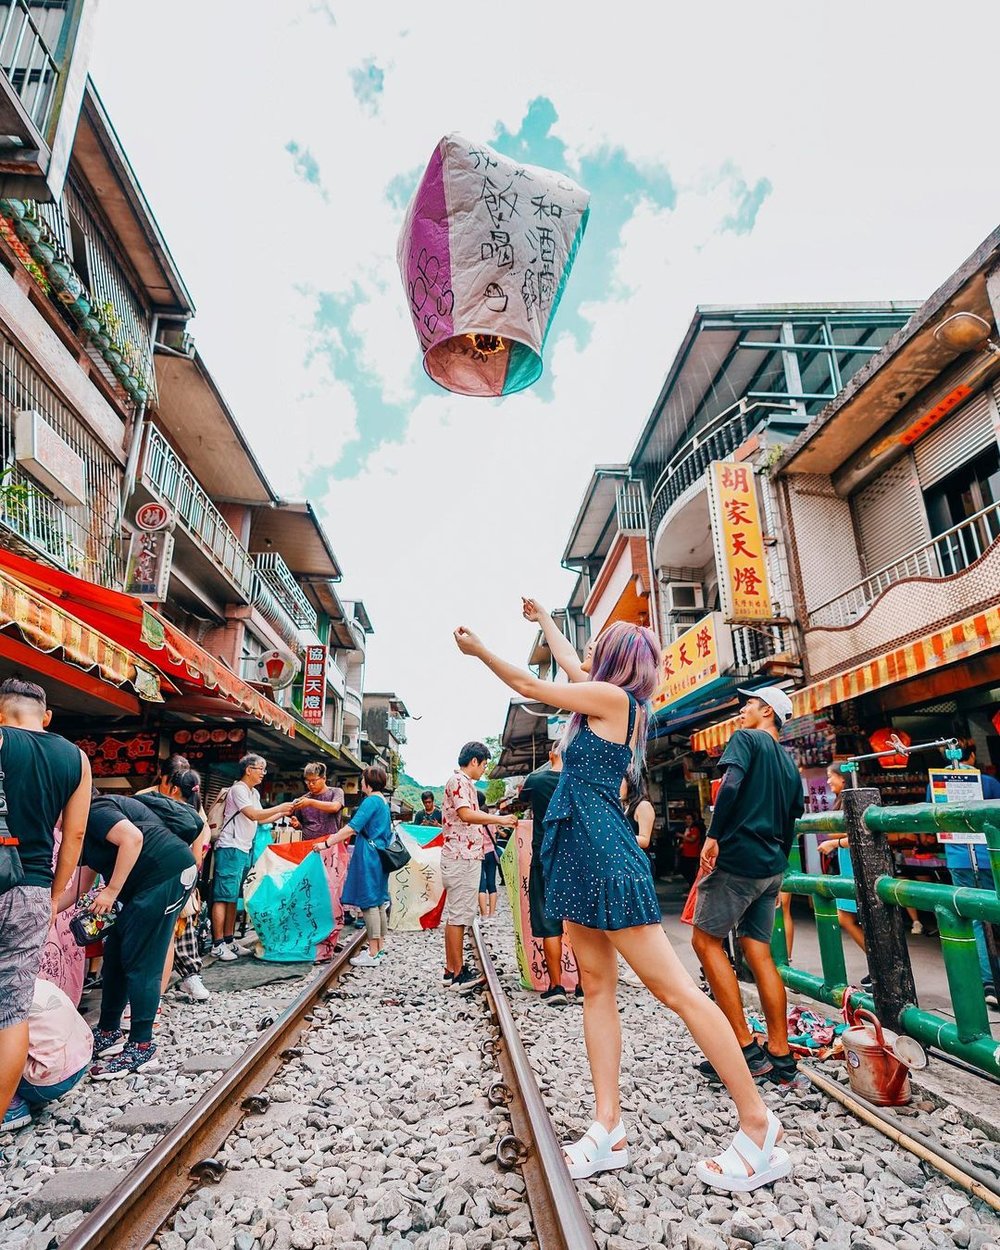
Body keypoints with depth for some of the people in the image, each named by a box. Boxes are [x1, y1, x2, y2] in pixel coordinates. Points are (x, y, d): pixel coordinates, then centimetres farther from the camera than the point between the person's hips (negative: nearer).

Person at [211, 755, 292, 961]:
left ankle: (229, 940, 20)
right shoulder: (238, 789, -11)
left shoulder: (254, 793, 17)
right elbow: (253, 815, -20)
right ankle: (218, 945, -1)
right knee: (223, 897, -5)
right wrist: (280, 807, -14)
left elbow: (261, 819, 20)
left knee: (234, 897, 13)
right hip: (230, 849, -9)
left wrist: (282, 813, 9)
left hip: (244, 850, 9)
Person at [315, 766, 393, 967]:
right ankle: (380, 949, 20)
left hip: (368, 857, -9)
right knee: (379, 902, 13)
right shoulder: (384, 801, 14)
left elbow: (352, 828, -21)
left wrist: (327, 843, -17)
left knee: (369, 903, -4)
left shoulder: (371, 801, -14)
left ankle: (373, 954, 2)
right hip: (379, 856, 9)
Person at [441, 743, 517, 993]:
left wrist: (496, 820, 18)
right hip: (462, 858, -11)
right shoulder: (458, 780, -13)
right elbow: (466, 814, -25)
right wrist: (499, 819, -22)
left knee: (454, 915, 13)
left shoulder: (464, 782, 19)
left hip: (464, 857, 11)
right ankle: (459, 975, 1)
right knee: (459, 915, -5)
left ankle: (451, 970, 20)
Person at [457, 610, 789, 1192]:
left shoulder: (614, 696, -10)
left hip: (605, 852, -10)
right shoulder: (609, 700, 14)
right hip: (581, 854, 10)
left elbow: (529, 685, -6)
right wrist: (544, 619, 46)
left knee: (676, 989, -4)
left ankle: (760, 1126, 6)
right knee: (597, 986, 9)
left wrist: (479, 649, 7)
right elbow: (569, 660, 31)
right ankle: (609, 1131, 16)